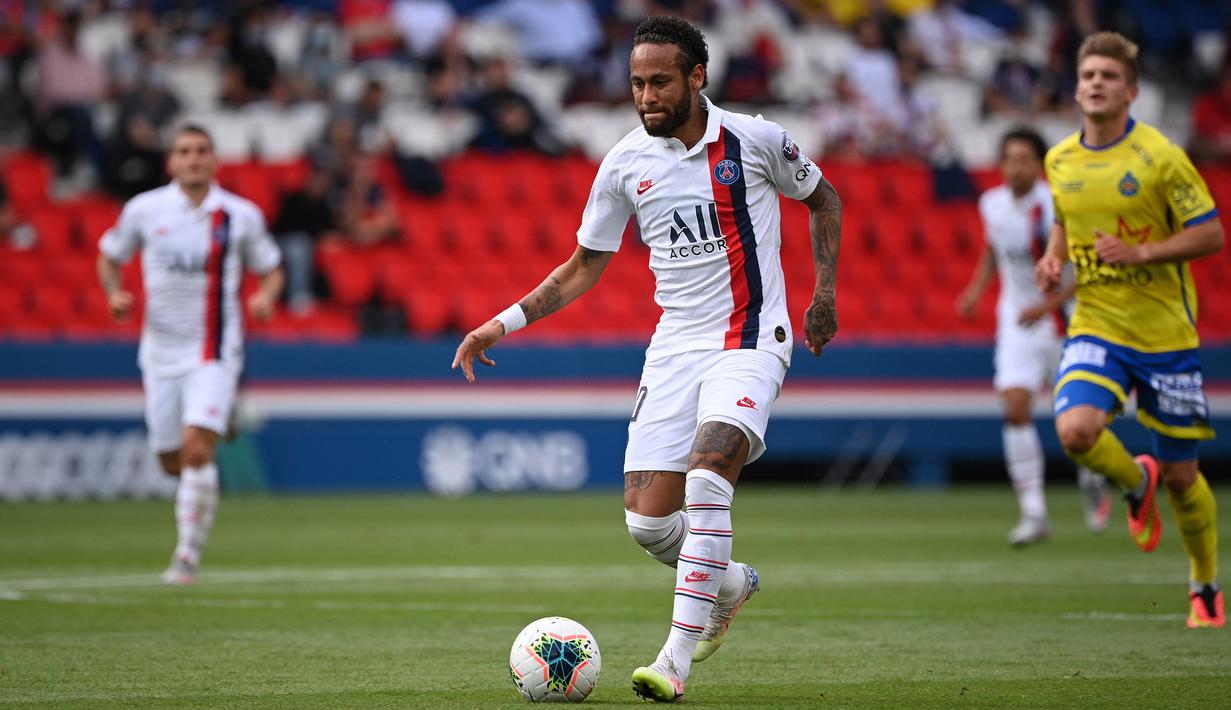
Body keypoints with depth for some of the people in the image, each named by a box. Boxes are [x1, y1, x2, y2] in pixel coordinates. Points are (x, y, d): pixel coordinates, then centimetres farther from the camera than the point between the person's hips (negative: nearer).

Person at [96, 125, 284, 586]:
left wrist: (266, 296, -12)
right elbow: (109, 258, 14)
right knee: (171, 461, 7)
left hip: (214, 351, -3)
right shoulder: (144, 210, 0)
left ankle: (188, 555, -6)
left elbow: (271, 269, 10)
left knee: (197, 450, -18)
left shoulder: (241, 216, -2)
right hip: (160, 350, 3)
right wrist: (115, 294, -6)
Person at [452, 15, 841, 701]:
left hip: (749, 341, -4)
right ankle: (728, 584, 29)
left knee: (707, 470, -28)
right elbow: (585, 266, 12)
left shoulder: (755, 140, -5)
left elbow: (823, 198, 13)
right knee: (647, 517, -5)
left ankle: (677, 658, -25)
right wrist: (506, 322, 2)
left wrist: (825, 292, 5)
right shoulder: (625, 163, 2)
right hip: (674, 347, 4)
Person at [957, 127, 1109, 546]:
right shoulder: (992, 204, -1)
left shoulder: (1056, 208, -18)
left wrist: (1050, 303, -25)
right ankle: (1033, 512, -11)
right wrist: (976, 289, 4)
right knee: (1015, 408, -13)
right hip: (1016, 322, 3)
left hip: (1063, 319, -3)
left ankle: (1092, 484, 38)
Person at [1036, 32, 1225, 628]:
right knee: (1075, 430, -25)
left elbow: (1211, 234, -9)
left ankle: (1206, 587, 27)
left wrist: (1141, 253, -21)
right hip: (1095, 326, 3)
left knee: (1181, 475, 3)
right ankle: (1137, 484, 9)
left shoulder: (1160, 157, -11)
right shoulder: (1059, 161, 4)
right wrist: (1054, 257, 1)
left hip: (1164, 332, -3)